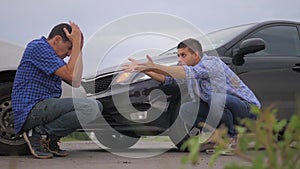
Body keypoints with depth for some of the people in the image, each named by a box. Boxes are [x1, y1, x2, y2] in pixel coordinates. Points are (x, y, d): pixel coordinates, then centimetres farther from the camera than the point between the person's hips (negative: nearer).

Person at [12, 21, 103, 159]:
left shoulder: (54, 56, 22)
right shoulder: (38, 46, -9)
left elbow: (76, 82, 13)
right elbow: (70, 75, -16)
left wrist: (78, 47, 14)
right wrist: (76, 43, -8)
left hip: (45, 108, 10)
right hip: (31, 110, -10)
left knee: (97, 106, 7)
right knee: (90, 108, -23)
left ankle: (50, 140, 2)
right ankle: (39, 133, -10)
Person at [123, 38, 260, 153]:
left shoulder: (211, 63, -24)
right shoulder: (189, 66, 2)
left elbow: (188, 73, -41)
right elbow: (167, 78, 3)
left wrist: (154, 66, -43)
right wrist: (143, 69, -10)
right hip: (218, 107, 8)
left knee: (216, 99, -38)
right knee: (185, 110, -5)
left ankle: (232, 137, -13)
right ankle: (227, 130, 2)